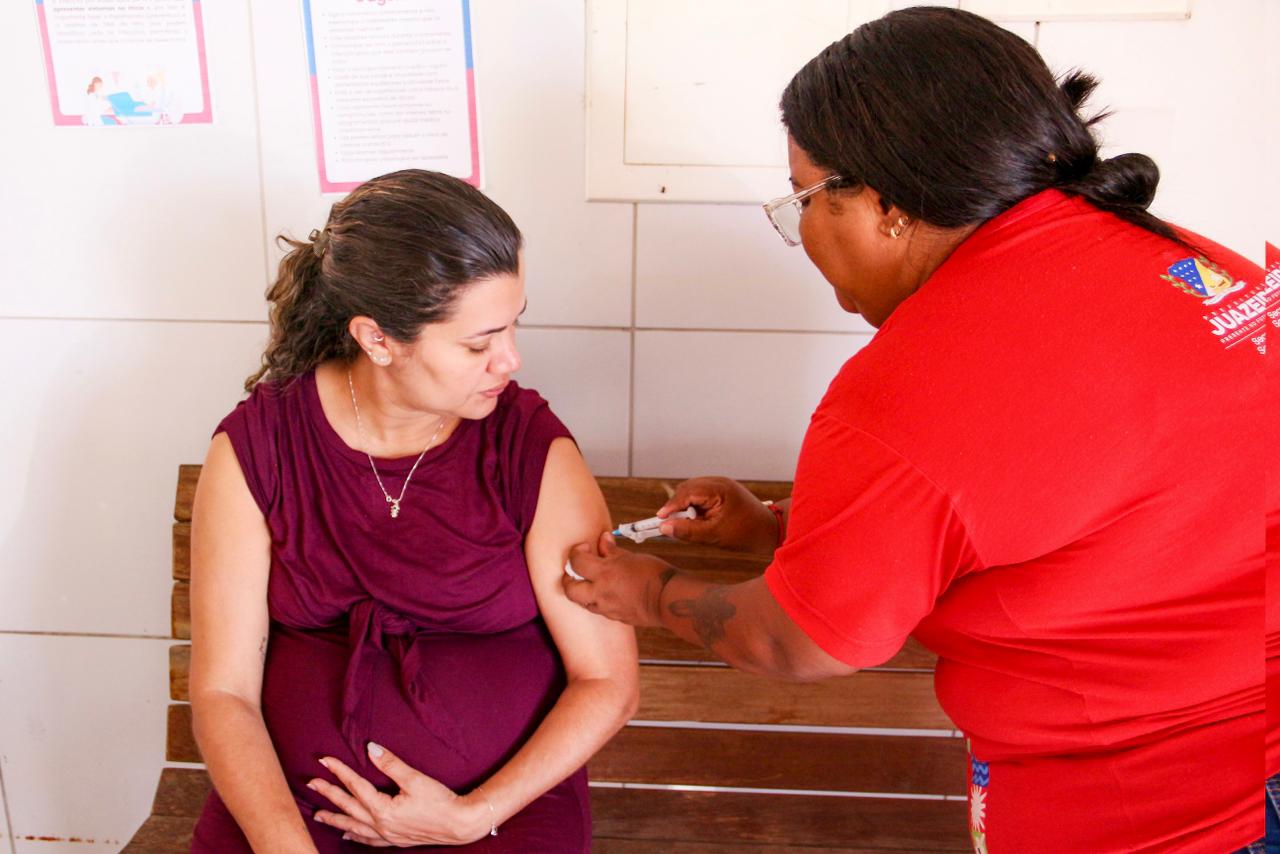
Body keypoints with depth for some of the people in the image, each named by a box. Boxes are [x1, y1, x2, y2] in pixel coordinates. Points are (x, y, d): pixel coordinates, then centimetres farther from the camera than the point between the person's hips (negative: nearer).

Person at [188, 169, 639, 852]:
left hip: (504, 794, -1)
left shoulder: (537, 453, -10)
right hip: (291, 796, 1)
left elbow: (608, 684, -5)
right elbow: (222, 692, -4)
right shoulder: (251, 450, -6)